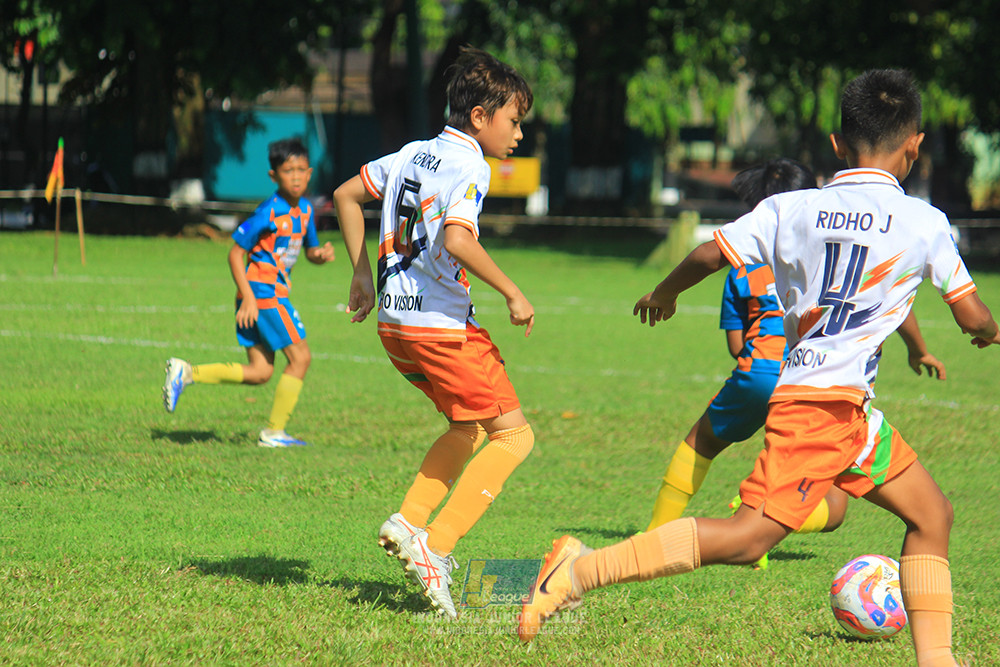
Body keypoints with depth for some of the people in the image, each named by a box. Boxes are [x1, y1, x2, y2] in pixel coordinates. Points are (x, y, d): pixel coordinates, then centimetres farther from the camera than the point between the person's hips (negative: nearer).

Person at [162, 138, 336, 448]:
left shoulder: (304, 210, 9)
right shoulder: (270, 213, -16)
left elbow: (310, 250, 22)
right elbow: (236, 253, -14)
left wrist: (321, 254, -3)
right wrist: (248, 298, -19)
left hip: (276, 292, 9)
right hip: (262, 291, -9)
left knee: (260, 373, 7)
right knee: (300, 356, -6)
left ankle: (186, 373, 11)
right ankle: (274, 432, 2)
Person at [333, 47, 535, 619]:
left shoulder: (413, 154, 14)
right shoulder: (469, 166, -12)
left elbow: (346, 195, 23)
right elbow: (457, 239, -27)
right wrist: (513, 294, -18)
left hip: (394, 321, 9)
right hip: (442, 325, -9)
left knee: (470, 426, 24)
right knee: (513, 433, -1)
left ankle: (409, 521, 10)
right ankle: (435, 545, -11)